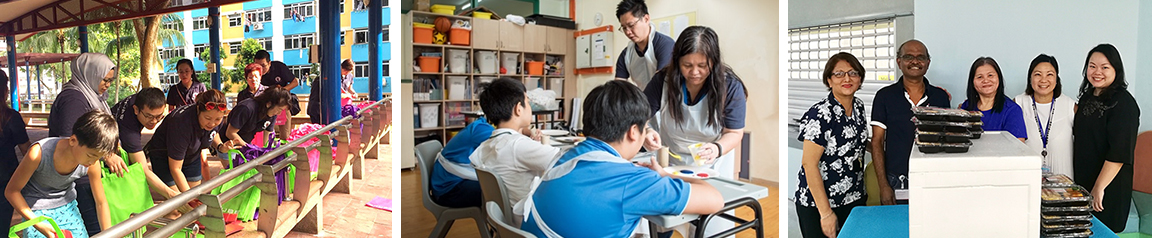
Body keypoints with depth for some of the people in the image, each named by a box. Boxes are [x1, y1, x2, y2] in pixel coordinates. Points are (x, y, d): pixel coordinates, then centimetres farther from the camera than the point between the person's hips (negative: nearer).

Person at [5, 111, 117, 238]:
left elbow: (101, 203, -6)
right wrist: (39, 225, -24)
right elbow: (11, 191, -17)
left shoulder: (92, 165, -21)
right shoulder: (39, 153, -30)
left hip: (67, 207, 3)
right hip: (36, 212, -3)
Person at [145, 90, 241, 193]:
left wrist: (220, 146, -14)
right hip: (164, 158, -5)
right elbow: (175, 168, -31)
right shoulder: (181, 123, -37)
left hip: (192, 157, 6)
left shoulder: (216, 116, -21)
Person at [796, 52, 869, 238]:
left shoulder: (859, 106, 4)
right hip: (818, 204, -7)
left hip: (855, 200, 7)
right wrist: (826, 213, -21)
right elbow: (809, 165, -21)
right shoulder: (820, 115, -19)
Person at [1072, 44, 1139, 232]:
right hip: (1083, 181, 7)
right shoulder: (1087, 98, 11)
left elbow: (1120, 152, -20)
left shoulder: (1124, 103, -13)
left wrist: (1099, 188, -22)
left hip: (1109, 187, -7)